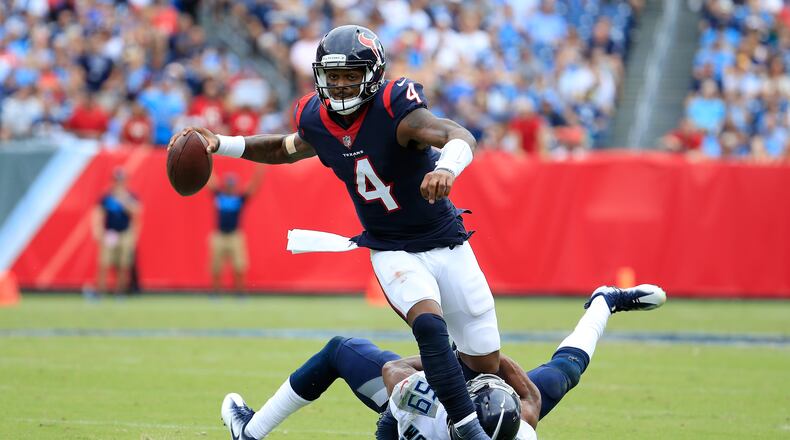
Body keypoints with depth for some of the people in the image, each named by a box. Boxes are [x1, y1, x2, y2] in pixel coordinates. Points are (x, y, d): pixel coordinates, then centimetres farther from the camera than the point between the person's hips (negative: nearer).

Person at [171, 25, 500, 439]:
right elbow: (286, 149, 17)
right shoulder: (318, 121, -7)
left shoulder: (393, 109, -24)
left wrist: (447, 167, -62)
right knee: (429, 324, -29)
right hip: (392, 251, 2)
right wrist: (221, 144, 6)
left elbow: (460, 136, -39)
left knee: (485, 366, 2)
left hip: (446, 244, -2)